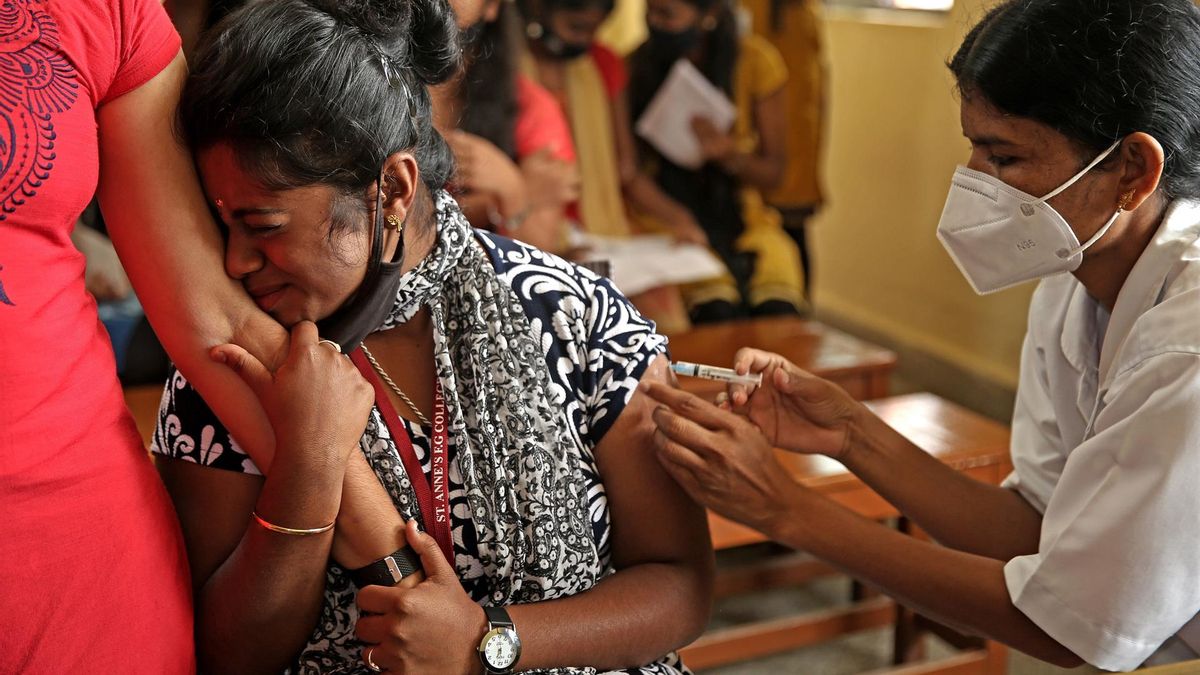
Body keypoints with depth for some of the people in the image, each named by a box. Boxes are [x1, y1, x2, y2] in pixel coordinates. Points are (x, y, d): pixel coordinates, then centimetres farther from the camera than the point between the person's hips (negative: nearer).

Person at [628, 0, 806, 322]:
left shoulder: (755, 60, -1)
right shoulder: (637, 66, -2)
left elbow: (774, 171, 4)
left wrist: (729, 153, -17)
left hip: (741, 215, 1)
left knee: (777, 308, -29)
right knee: (717, 308, -31)